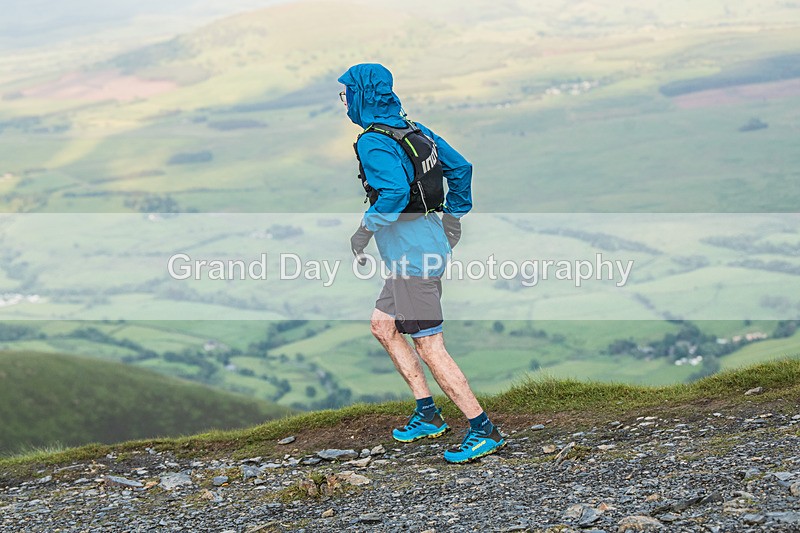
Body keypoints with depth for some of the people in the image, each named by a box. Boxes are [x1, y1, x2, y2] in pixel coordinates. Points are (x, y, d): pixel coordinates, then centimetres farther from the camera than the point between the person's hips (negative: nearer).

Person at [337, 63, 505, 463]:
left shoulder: (373, 142, -16)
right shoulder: (414, 130, 11)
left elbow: (395, 191, -30)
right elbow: (460, 167, 15)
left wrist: (366, 229, -17)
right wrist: (454, 217, 23)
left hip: (413, 256, -10)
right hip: (429, 246, 10)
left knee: (429, 347, -6)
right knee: (382, 324, 20)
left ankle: (484, 430, -4)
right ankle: (427, 414, 21)